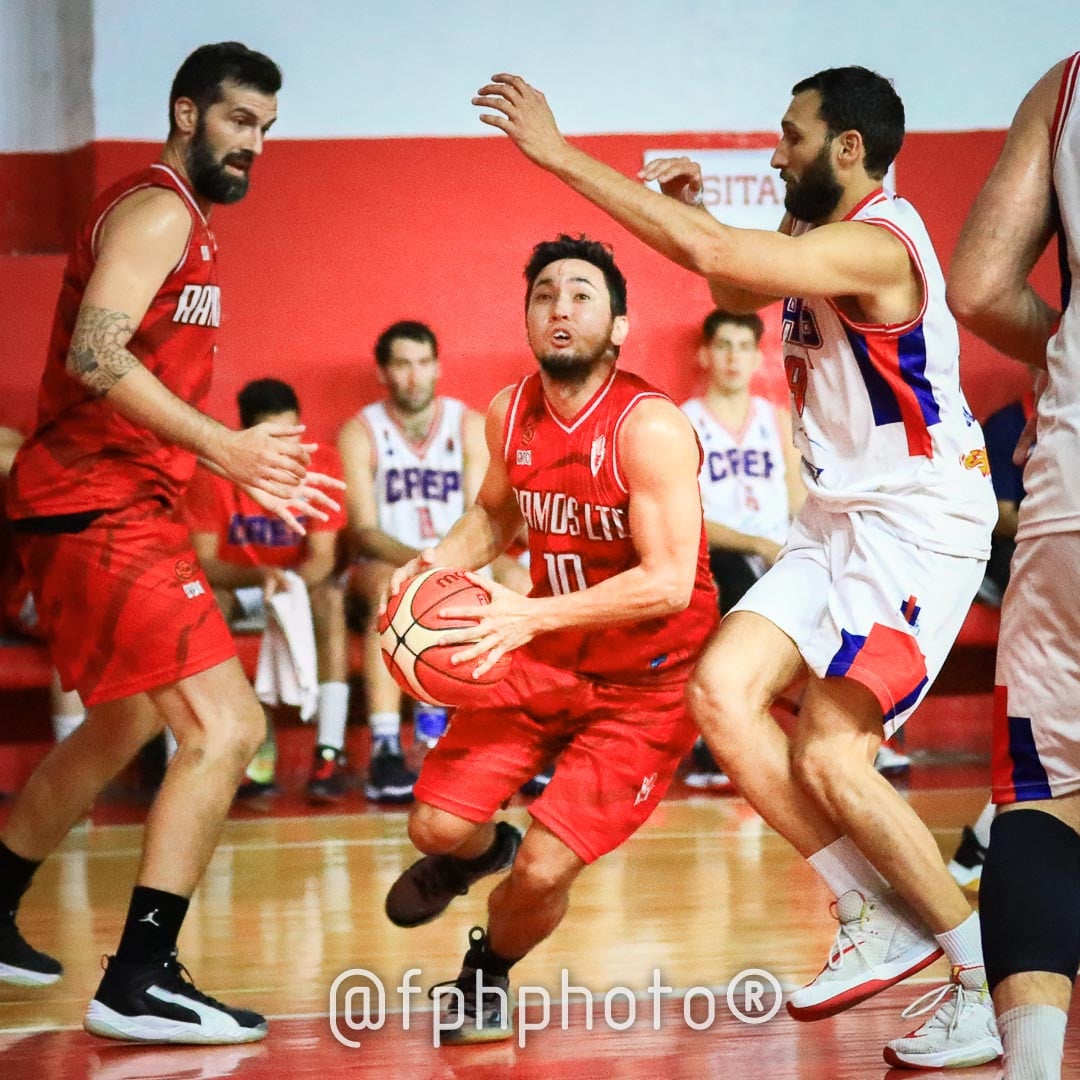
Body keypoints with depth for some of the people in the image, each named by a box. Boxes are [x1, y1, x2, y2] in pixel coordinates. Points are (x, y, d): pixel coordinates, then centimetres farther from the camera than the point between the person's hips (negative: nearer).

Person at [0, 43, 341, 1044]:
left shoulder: (176, 221, 21)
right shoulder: (157, 211, -12)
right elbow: (95, 357, -25)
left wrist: (252, 470, 19)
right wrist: (223, 448, -28)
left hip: (105, 501, 11)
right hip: (100, 505, -11)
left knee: (122, 726, 26)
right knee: (223, 727, -18)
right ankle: (137, 986, -19)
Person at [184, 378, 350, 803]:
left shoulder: (321, 464, -17)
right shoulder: (213, 472, -20)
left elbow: (322, 557, -18)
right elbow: (203, 562, -21)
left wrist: (285, 581, -41)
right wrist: (259, 576, -41)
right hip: (234, 581, 0)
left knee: (330, 597, -33)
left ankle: (330, 752, -36)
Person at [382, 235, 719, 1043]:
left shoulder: (650, 428, -25)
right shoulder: (510, 415, -3)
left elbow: (668, 583, -30)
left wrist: (531, 615, -37)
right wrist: (435, 565, -3)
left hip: (646, 683, -5)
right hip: (546, 655, 6)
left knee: (543, 871, -13)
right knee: (437, 824, -4)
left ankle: (487, 975, 22)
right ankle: (476, 853, 36)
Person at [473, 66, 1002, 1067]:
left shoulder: (876, 245, -20)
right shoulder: (824, 239, 11)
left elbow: (713, 254, -32)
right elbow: (737, 287, 32)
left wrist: (561, 154, -28)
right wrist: (691, 205, 11)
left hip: (918, 525, -9)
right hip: (838, 519, 10)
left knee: (829, 756, -15)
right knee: (721, 691, -5)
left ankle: (992, 986, -4)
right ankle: (875, 923, 4)